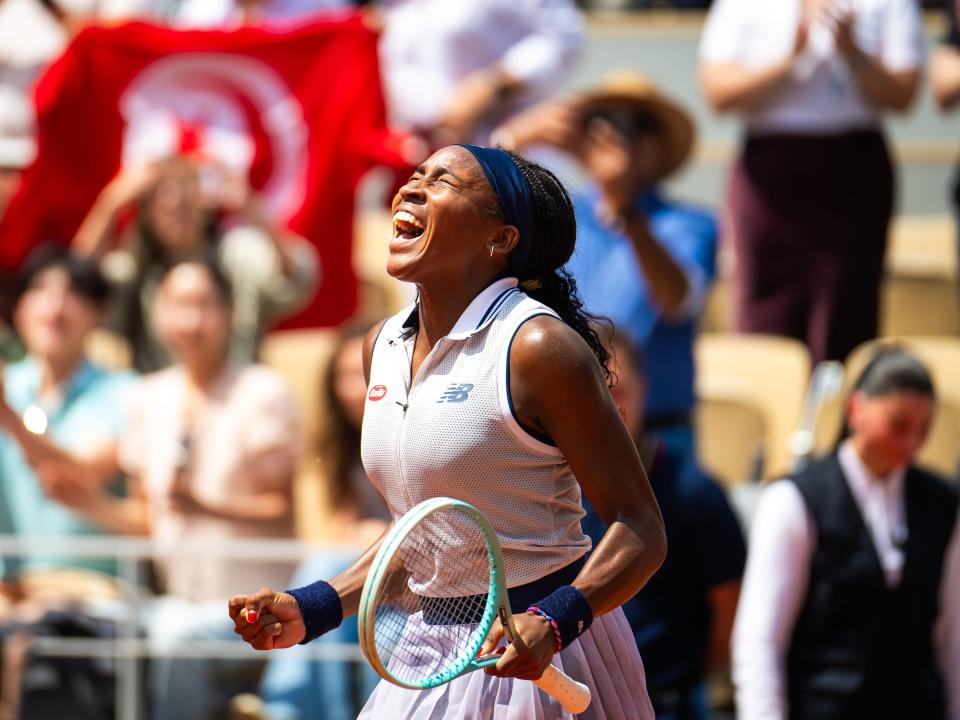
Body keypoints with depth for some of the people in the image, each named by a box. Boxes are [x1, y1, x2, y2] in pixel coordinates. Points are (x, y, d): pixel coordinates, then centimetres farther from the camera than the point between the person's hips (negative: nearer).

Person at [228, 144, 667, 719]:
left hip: (536, 660, -7)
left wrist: (553, 623, -29)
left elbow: (640, 531, -15)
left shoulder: (539, 348, -15)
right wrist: (312, 610, 9)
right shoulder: (384, 346, 6)